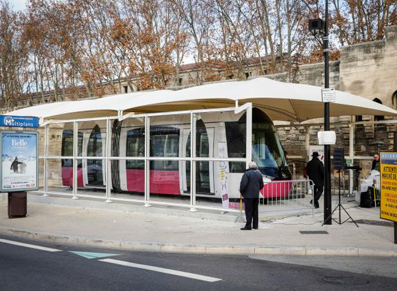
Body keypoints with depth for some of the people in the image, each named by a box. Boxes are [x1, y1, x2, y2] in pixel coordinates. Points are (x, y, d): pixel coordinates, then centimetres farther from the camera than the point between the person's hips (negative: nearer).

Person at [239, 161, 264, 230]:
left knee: (249, 211, -4)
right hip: (256, 195, 6)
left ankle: (248, 226, -4)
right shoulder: (259, 174, 9)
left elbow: (243, 184, -19)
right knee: (255, 210, 13)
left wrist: (241, 191, -3)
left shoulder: (247, 173, -13)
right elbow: (261, 185, 14)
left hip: (248, 195, -6)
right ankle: (255, 225, 17)